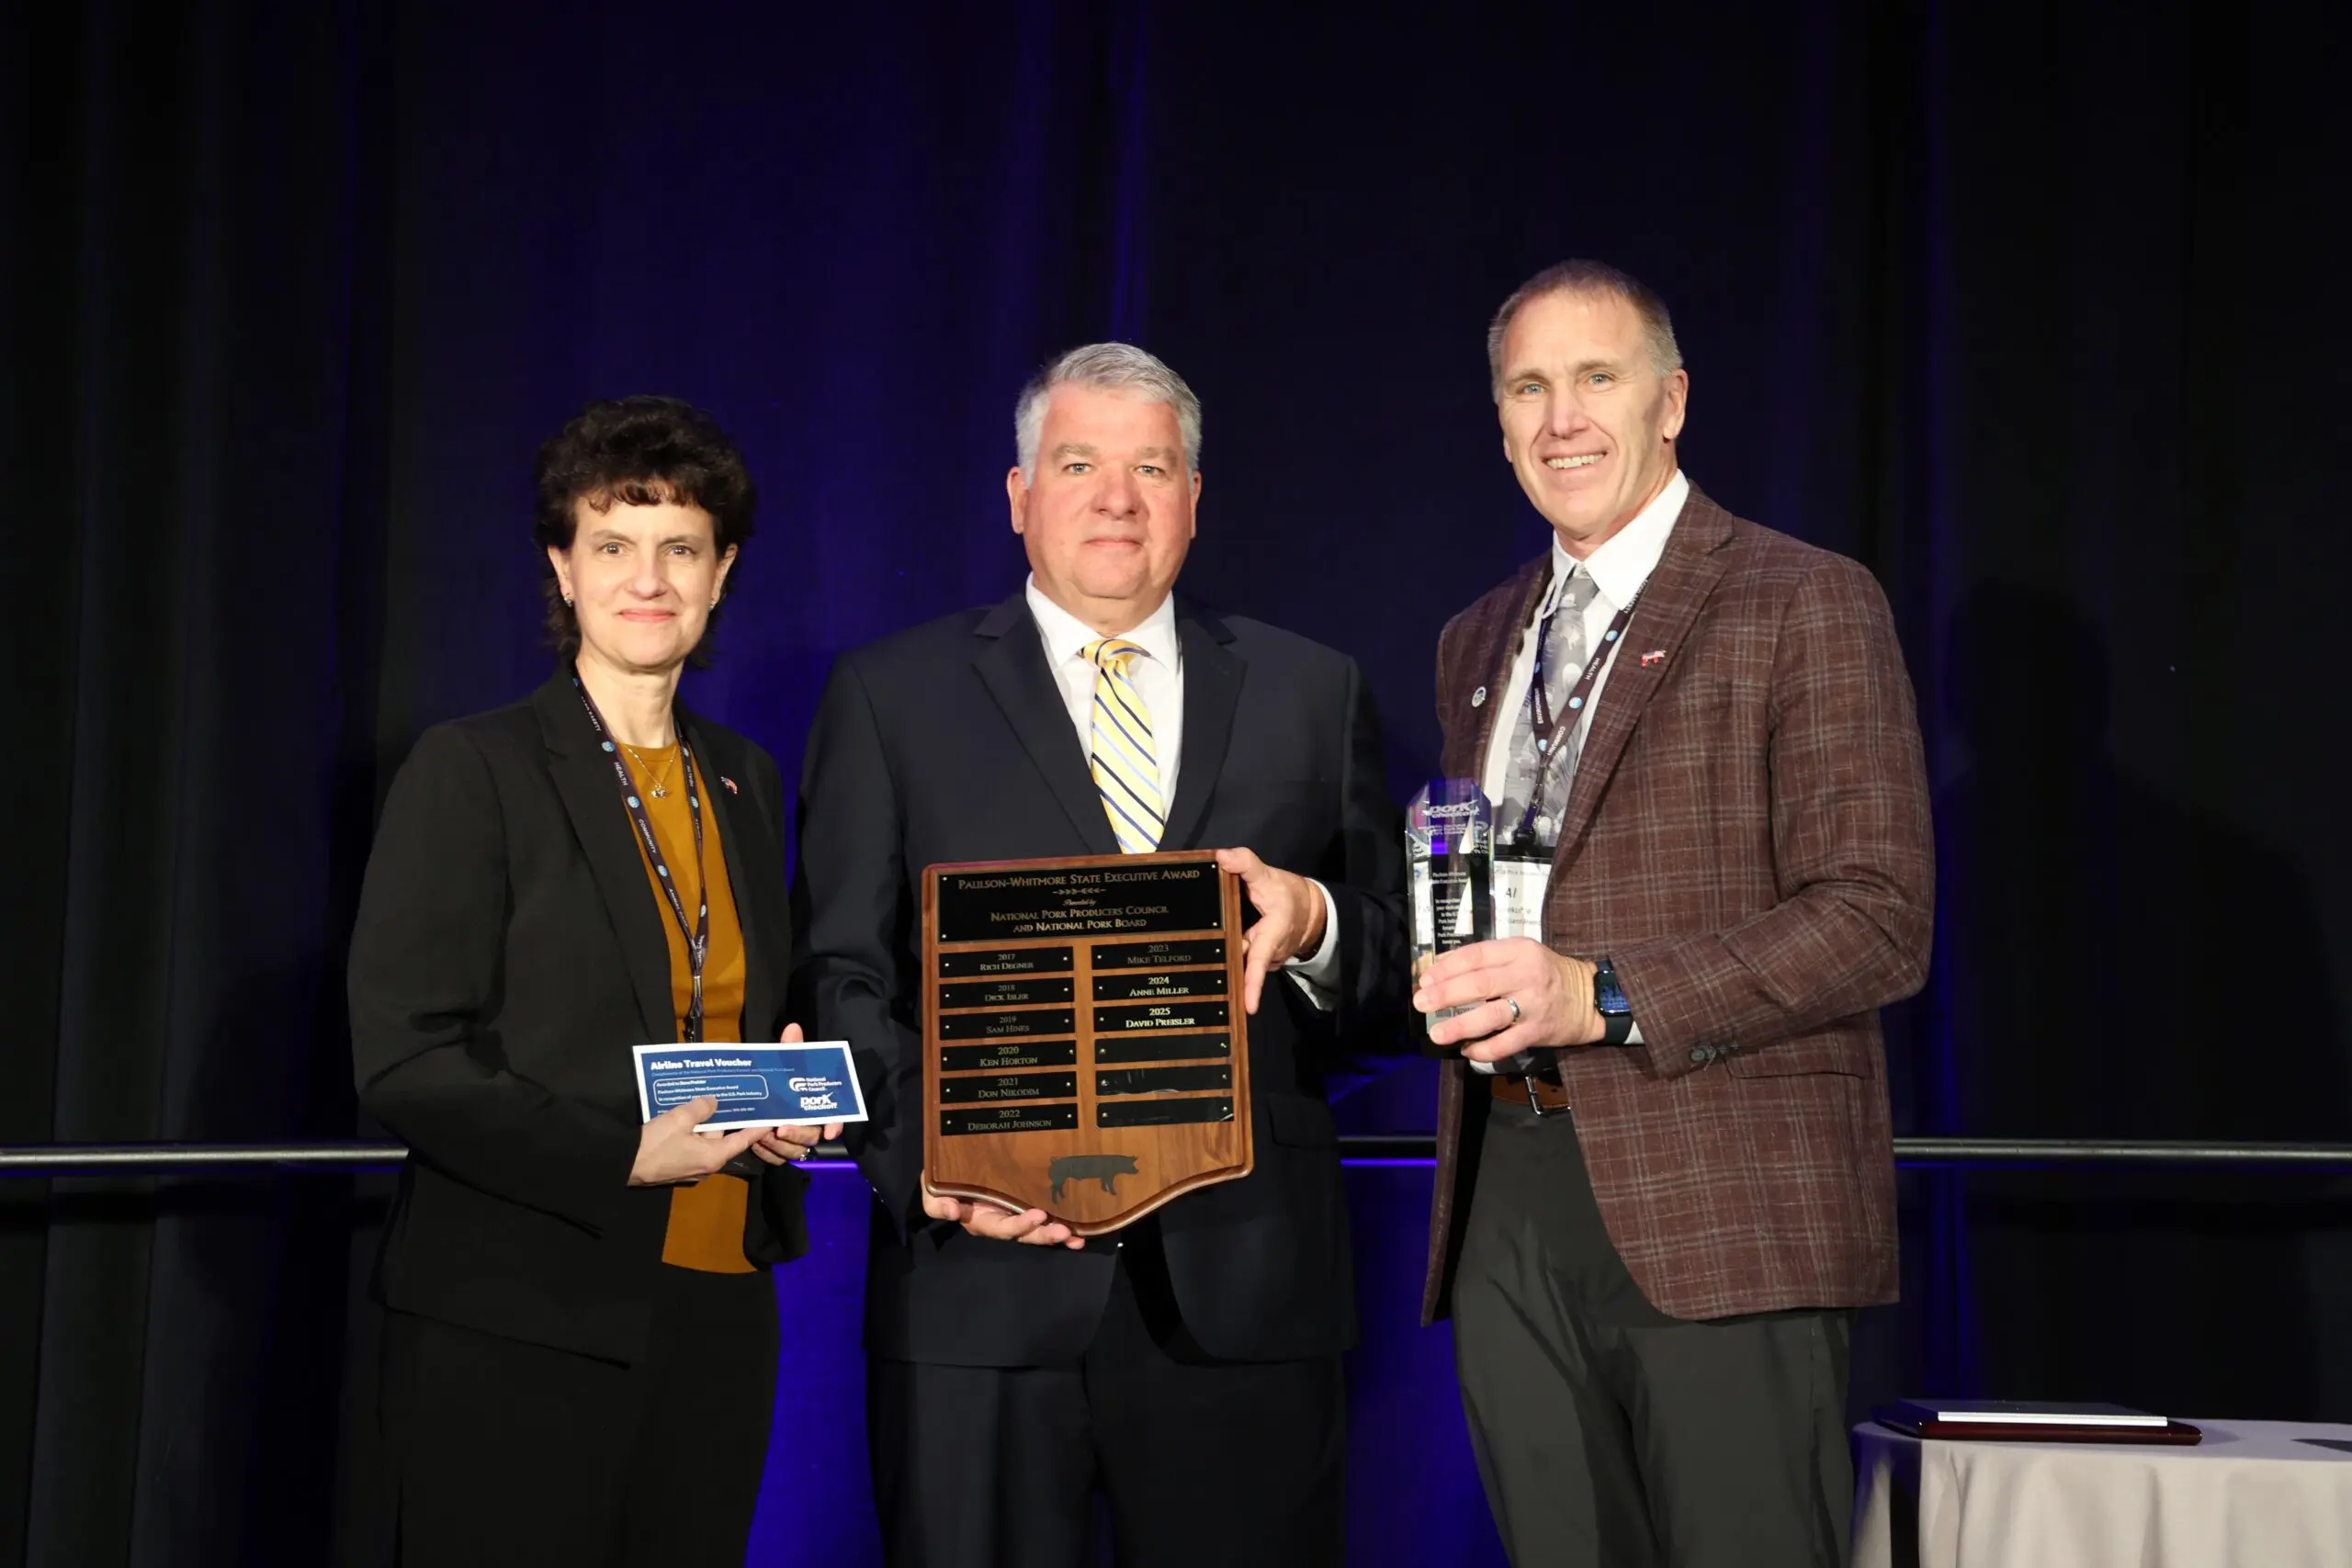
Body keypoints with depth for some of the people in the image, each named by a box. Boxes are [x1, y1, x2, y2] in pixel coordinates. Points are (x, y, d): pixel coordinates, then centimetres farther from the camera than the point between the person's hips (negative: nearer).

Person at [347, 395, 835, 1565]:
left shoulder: (745, 781, 14)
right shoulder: (473, 769, -5)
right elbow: (402, 1060, -10)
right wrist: (625, 1154, -19)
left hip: (717, 1318, 5)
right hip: (517, 1324, -5)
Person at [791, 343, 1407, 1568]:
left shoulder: (1313, 695, 13)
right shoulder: (889, 697, 8)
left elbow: (1393, 977, 11)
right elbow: (839, 977, 2)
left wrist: (1314, 926, -12)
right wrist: (925, 1159, -14)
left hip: (1243, 1284, 2)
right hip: (981, 1281, -1)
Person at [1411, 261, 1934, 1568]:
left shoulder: (1805, 605, -2)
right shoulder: (1478, 642, 20)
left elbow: (1878, 920, -10)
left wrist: (1603, 997, -18)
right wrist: (1455, 976, 4)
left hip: (1721, 1212, -6)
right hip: (1510, 1202, 6)